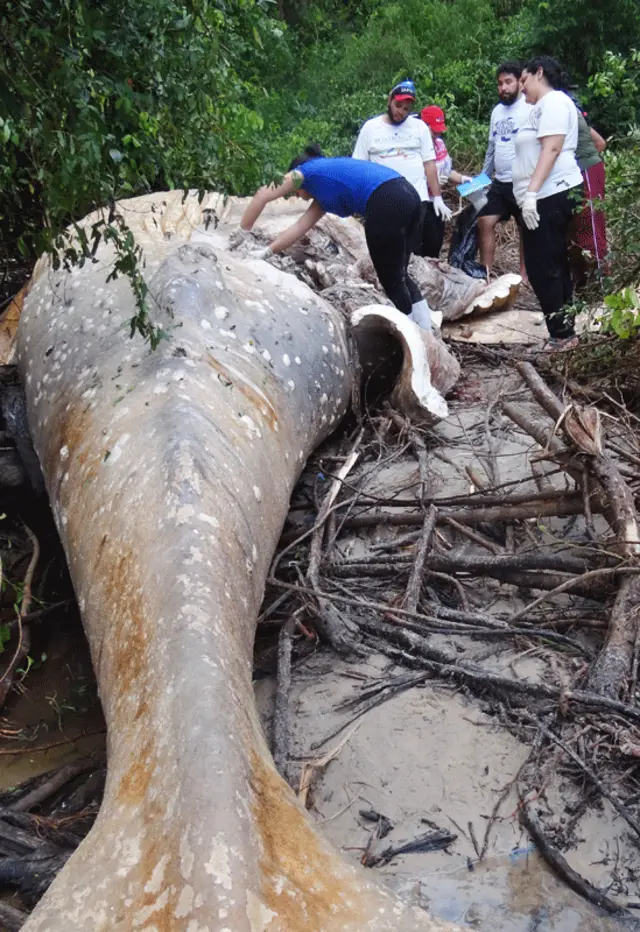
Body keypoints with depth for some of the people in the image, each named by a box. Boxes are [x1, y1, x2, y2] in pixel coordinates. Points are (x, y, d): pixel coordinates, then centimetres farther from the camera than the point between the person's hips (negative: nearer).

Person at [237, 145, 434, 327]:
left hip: (387, 203, -8)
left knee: (390, 279, 2)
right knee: (398, 275, 18)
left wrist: (242, 233, 28)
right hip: (408, 196, 8)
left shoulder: (305, 171, 19)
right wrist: (266, 252, 32)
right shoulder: (324, 191, 37)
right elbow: (301, 226, 34)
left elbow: (262, 196, 20)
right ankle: (426, 332, 19)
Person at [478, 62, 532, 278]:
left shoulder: (530, 108, -11)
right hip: (499, 182, 8)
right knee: (485, 222, 3)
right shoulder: (497, 110, 14)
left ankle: (524, 276, 13)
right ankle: (486, 274, 9)